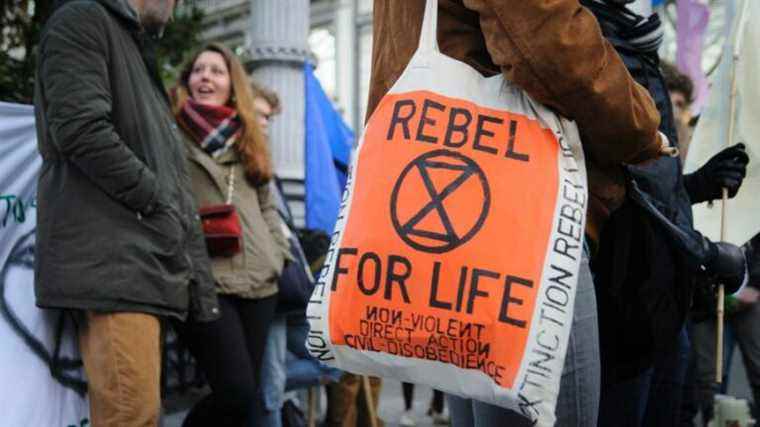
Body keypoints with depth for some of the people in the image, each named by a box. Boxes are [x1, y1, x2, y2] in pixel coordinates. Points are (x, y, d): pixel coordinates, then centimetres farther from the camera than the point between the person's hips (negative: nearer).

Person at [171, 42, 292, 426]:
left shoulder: (248, 141, 22)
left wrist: (278, 252, 10)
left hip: (258, 281, 6)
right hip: (202, 281, -6)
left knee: (246, 395, 5)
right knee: (237, 394, -16)